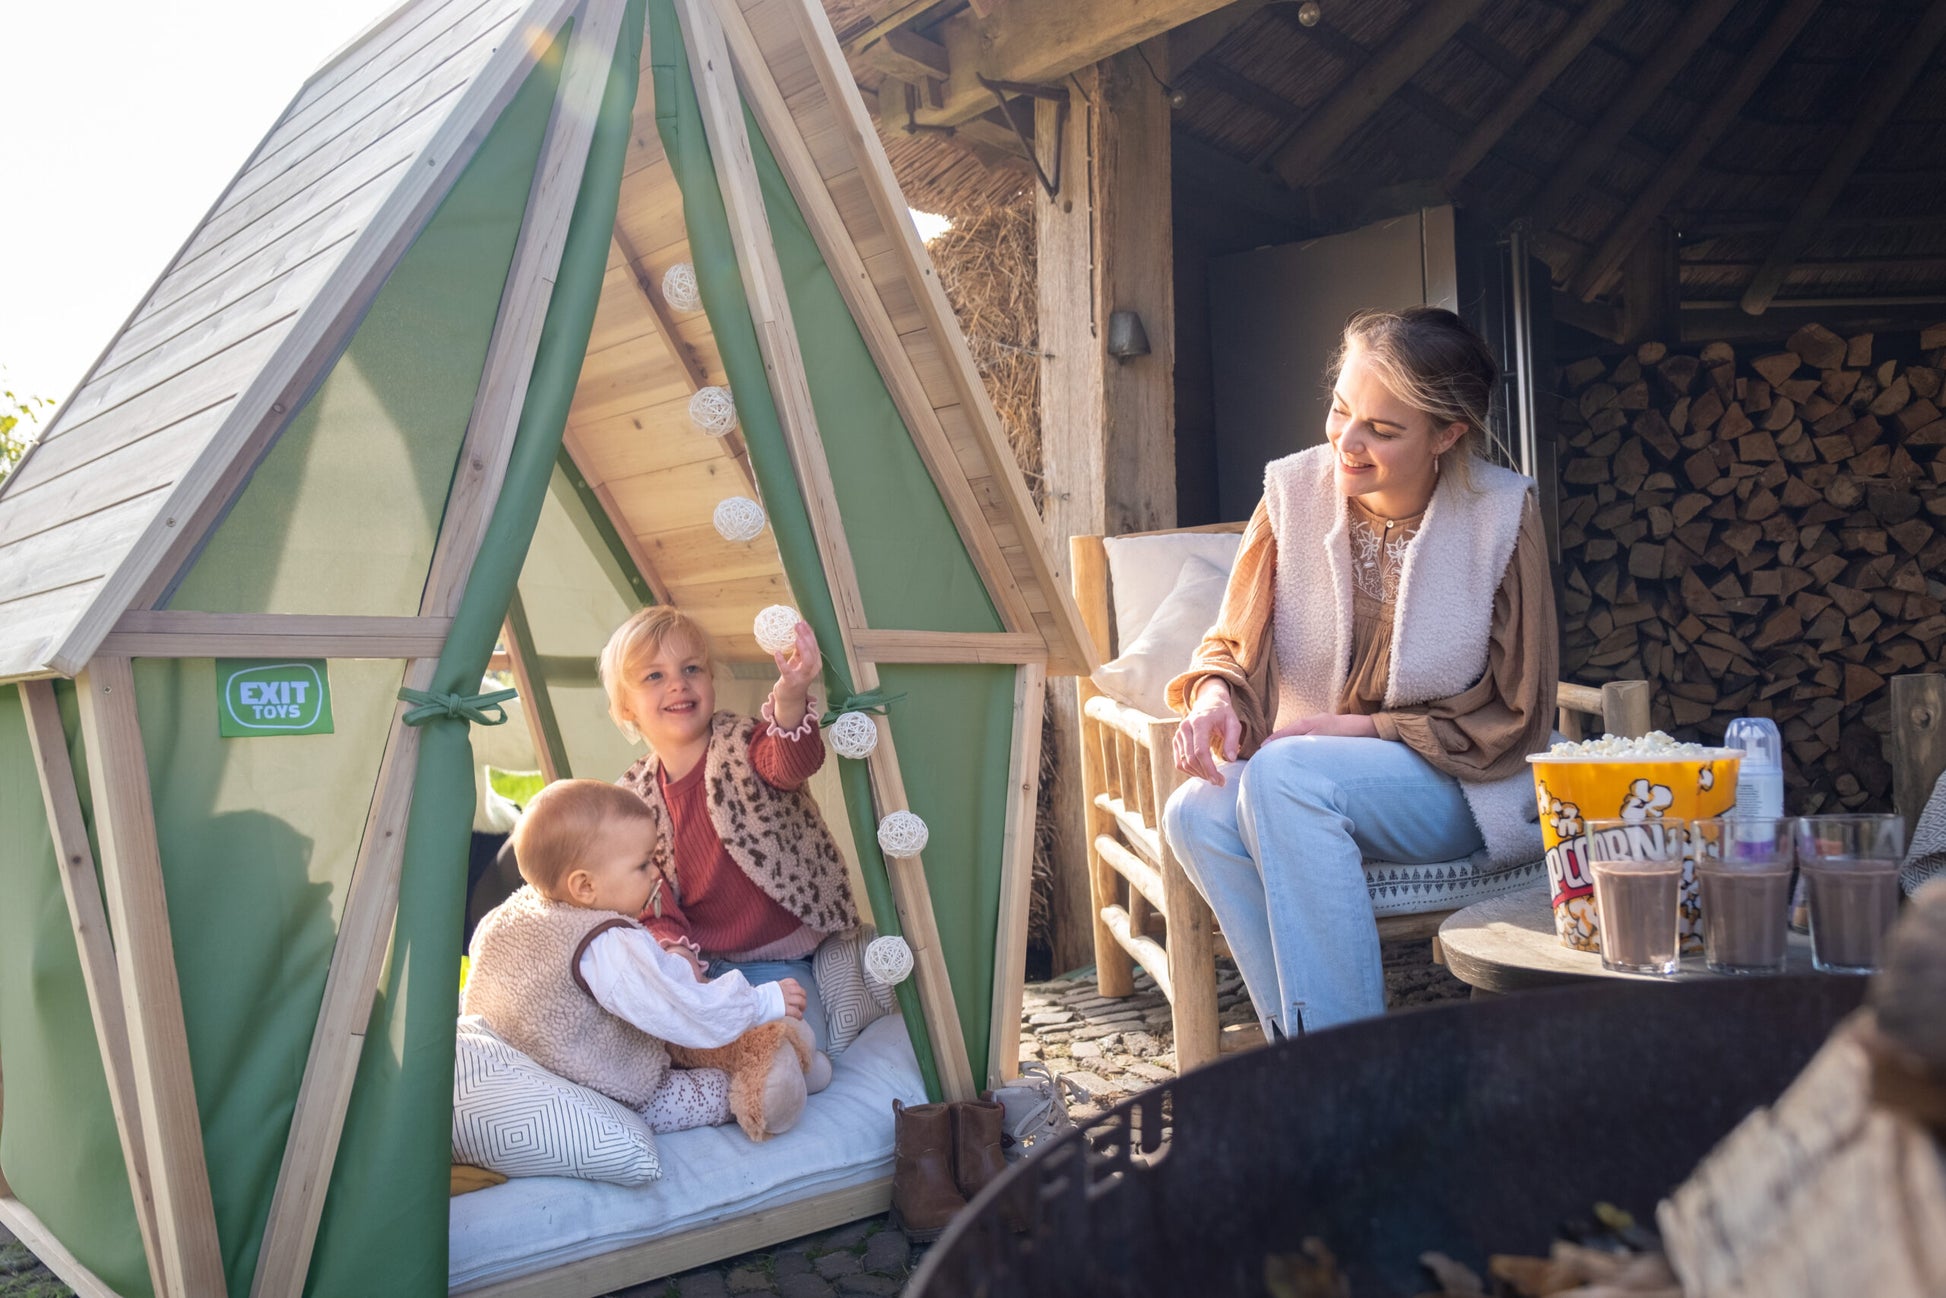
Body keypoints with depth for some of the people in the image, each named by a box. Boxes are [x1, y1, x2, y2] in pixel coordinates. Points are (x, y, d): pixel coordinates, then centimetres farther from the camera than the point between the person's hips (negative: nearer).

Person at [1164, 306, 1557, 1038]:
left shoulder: (1501, 515, -9)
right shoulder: (1294, 491, -3)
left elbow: (1515, 719, -4)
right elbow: (1233, 647, 7)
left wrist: (1361, 729, -14)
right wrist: (1213, 693, -18)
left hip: (1462, 790, -3)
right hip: (1310, 776, 3)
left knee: (1284, 775, -33)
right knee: (1197, 812, -29)